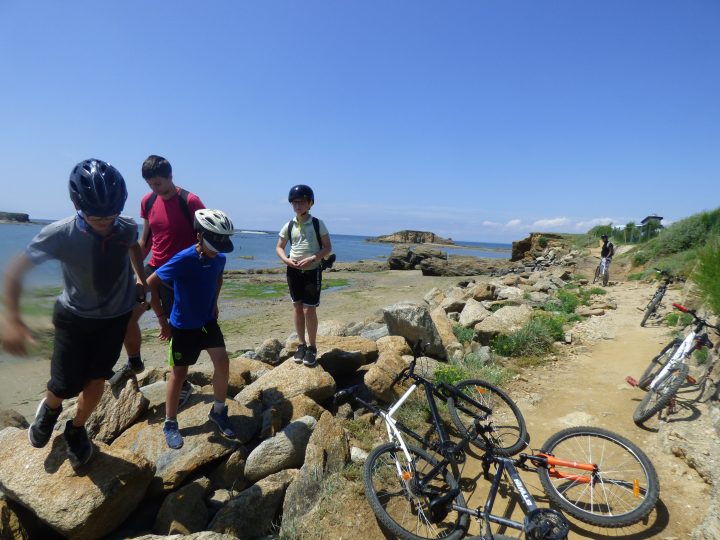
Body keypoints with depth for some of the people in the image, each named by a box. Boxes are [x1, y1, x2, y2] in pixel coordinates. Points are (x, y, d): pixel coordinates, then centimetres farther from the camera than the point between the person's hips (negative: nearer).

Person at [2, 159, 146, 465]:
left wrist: (140, 277, 8)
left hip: (116, 316, 2)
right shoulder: (59, 234, -25)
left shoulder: (127, 228, -17)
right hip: (75, 317, -1)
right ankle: (50, 408, 39)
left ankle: (76, 431, 35)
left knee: (96, 380, 6)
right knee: (66, 386, 0)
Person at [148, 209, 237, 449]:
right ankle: (170, 423, 26)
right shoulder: (182, 260, -25)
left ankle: (218, 411, 17)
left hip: (208, 321, 4)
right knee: (179, 373, 6)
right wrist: (162, 318, -14)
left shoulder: (219, 259, -7)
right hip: (183, 326, -4)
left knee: (222, 363, -6)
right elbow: (151, 284, -17)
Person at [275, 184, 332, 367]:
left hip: (312, 271, -3)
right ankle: (302, 344, 25)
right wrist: (286, 260, -10)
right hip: (294, 271, 4)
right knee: (297, 308, 10)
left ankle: (312, 347, 12)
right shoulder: (289, 226, 3)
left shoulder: (318, 224, -6)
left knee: (309, 310, -4)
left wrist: (312, 258, -19)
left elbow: (328, 247, -4)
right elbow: (279, 247, 11)